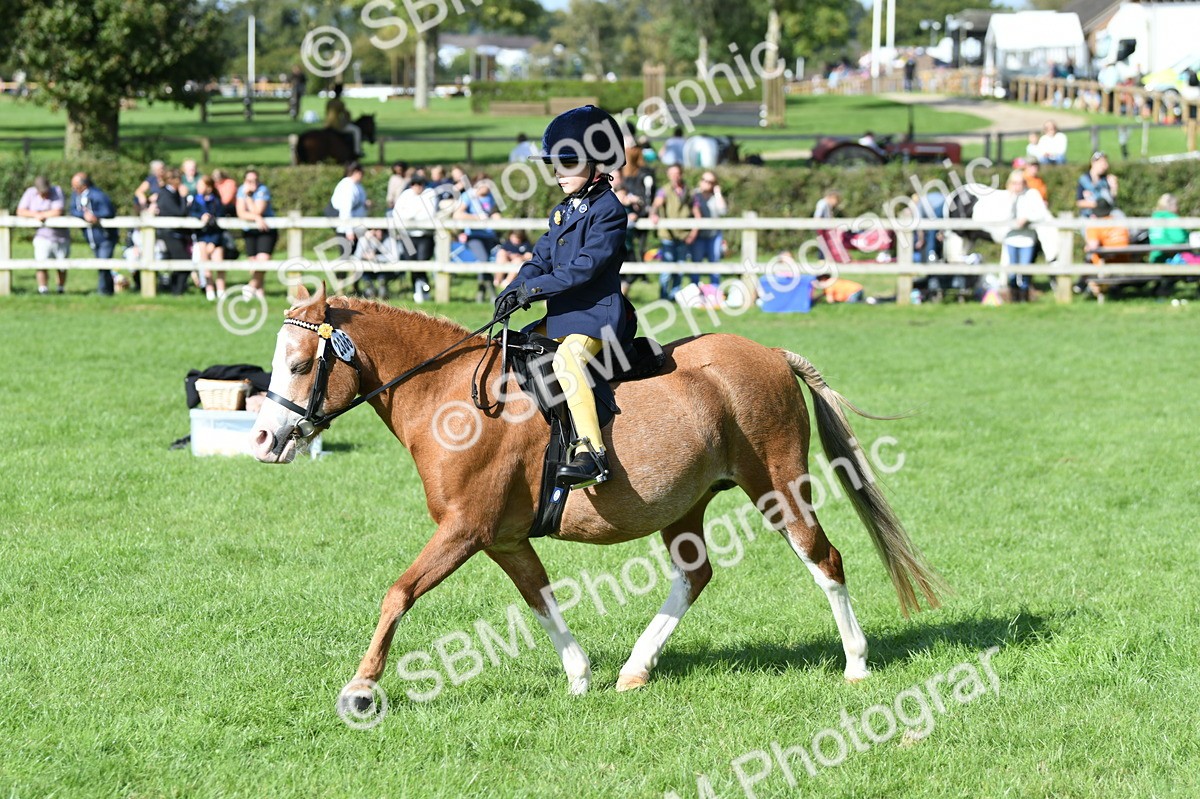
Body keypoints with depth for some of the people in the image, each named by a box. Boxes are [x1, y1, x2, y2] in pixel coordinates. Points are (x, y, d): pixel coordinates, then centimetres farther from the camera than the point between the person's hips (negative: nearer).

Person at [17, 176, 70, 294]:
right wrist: (36, 215, -17)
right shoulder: (30, 193, -1)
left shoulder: (57, 191, -10)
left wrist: (41, 215, -12)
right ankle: (43, 289, -12)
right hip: (42, 236, 1)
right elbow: (20, 211, -3)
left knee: (62, 266, 6)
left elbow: (58, 212, -20)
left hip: (60, 236, -1)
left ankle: (61, 288, 24)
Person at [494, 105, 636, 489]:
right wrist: (515, 289, -5)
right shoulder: (563, 212, 19)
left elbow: (585, 266, -19)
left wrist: (534, 288, -22)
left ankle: (590, 454, -43)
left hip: (597, 314, -10)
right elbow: (542, 257, 14)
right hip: (563, 316, 10)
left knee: (567, 358, -34)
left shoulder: (608, 210, -10)